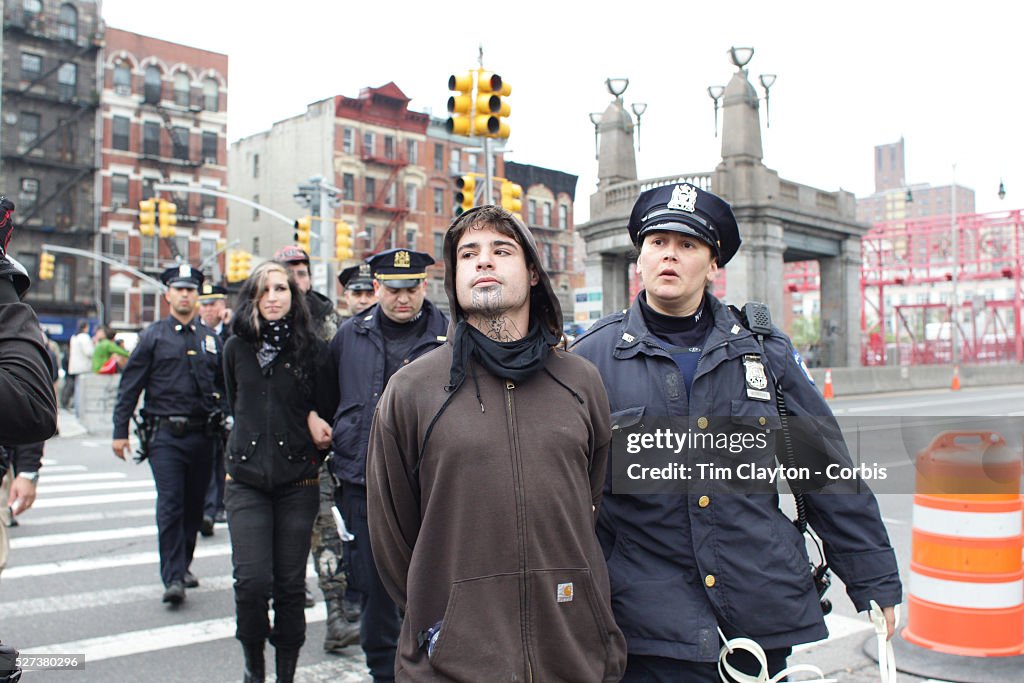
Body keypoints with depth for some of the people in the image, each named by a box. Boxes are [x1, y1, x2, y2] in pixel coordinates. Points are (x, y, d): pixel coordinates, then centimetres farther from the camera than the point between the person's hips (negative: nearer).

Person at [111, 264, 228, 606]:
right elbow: (130, 386, 2)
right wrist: (120, 431, -3)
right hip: (166, 434, -3)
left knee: (194, 505, 11)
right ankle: (173, 578, -6)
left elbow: (224, 384, 15)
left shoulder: (210, 338, 10)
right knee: (170, 505, -9)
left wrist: (225, 419, 5)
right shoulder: (153, 336, 2)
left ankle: (183, 564, 27)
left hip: (203, 434, 3)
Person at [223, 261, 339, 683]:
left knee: (290, 584, 3)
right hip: (246, 480, 1)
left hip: (297, 483, -1)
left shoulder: (312, 349, 1)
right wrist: (303, 419, 11)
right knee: (252, 581, -9)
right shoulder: (236, 348, 7)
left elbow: (330, 413, 8)